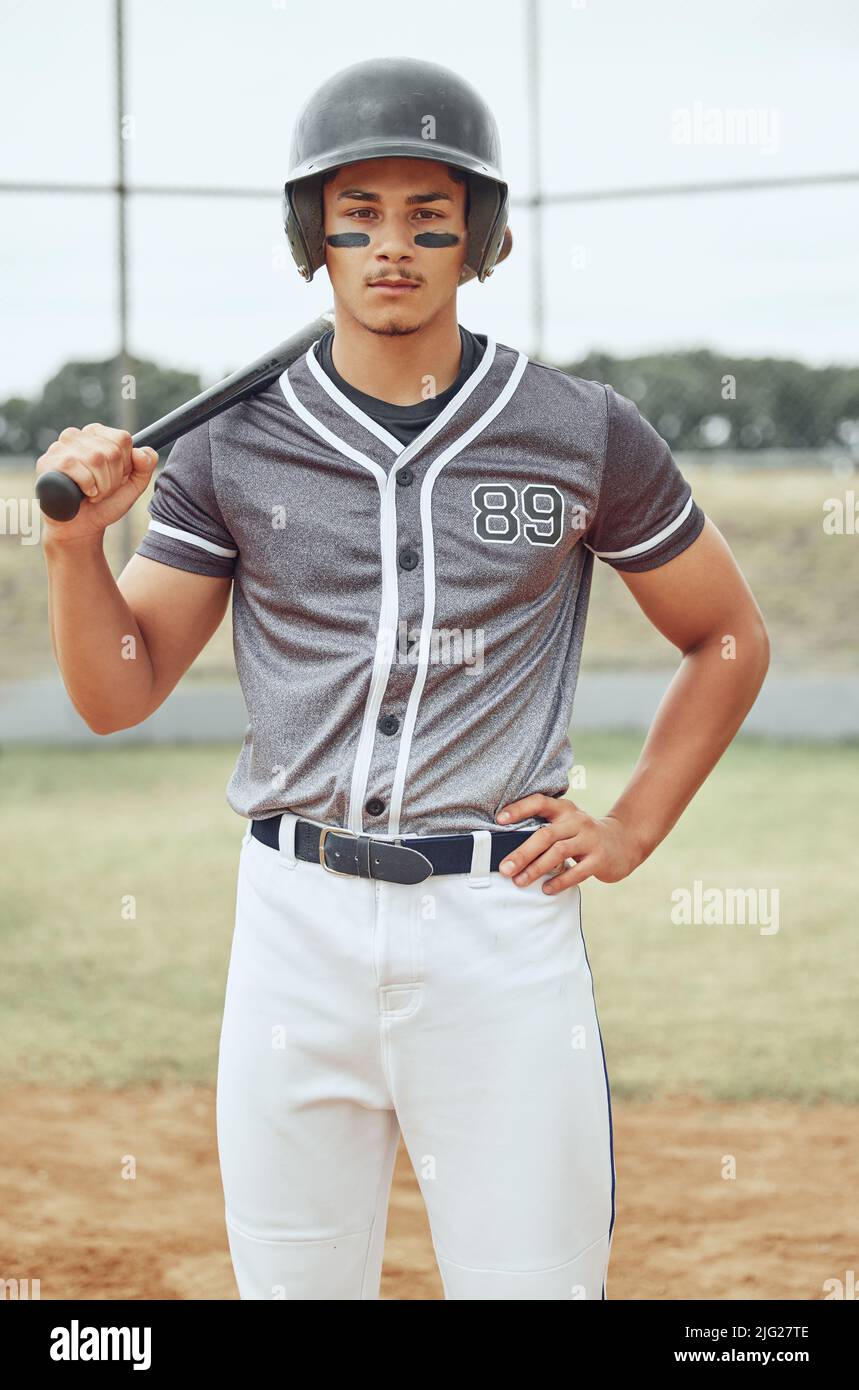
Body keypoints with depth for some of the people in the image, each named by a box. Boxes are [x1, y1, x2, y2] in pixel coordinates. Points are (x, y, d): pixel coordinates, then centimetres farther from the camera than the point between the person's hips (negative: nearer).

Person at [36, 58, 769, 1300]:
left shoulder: (585, 437, 1)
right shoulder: (233, 447, 4)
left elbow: (729, 639, 13)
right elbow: (118, 694, 6)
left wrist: (633, 831, 5)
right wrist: (77, 541, -11)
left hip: (501, 916, -1)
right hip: (296, 919, 2)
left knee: (535, 1276, -1)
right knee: (291, 1280, 8)